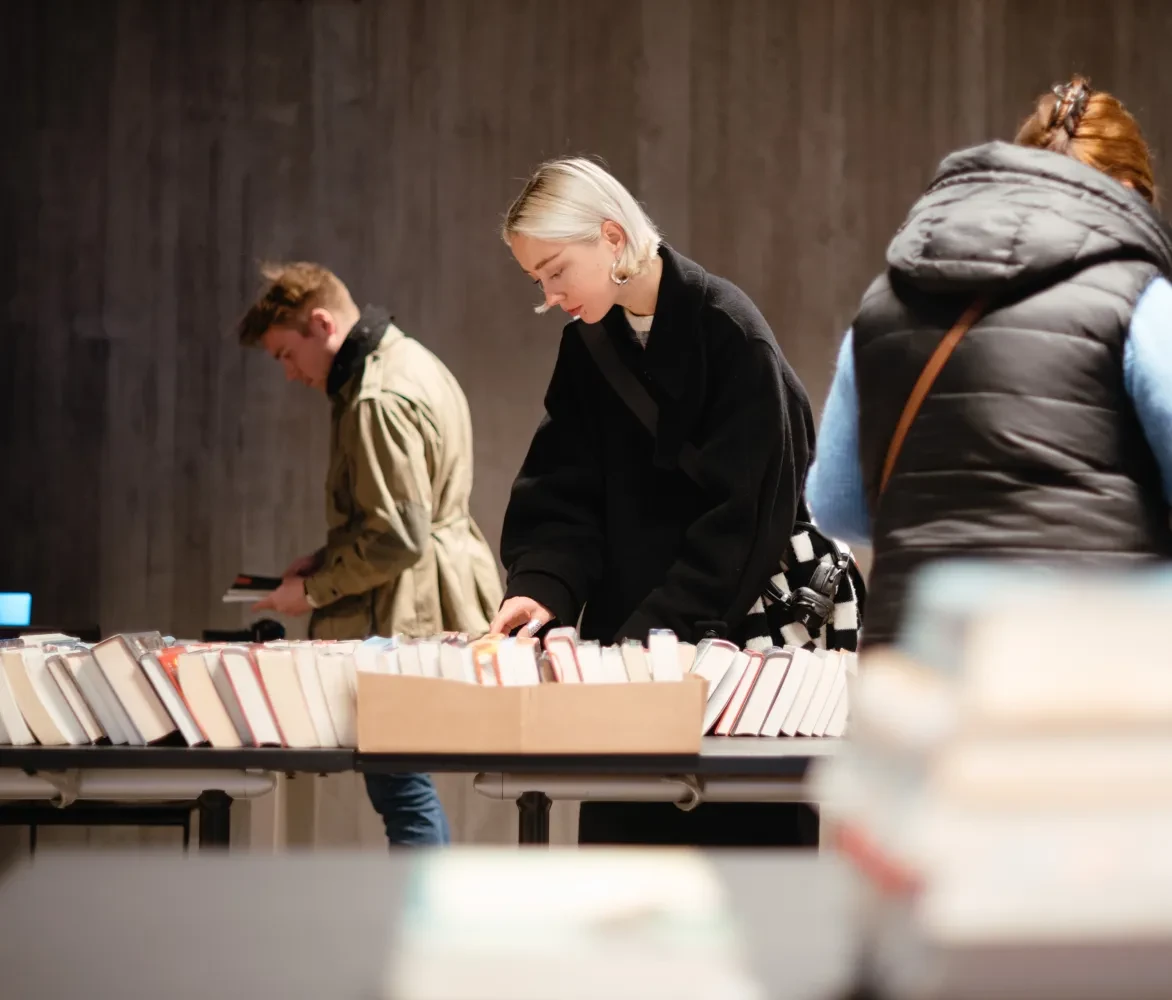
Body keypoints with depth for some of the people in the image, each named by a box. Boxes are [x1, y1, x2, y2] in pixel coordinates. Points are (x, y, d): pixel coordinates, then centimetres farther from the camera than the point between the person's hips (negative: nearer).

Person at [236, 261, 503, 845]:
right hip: (429, 610, 11)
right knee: (403, 787, 16)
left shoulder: (378, 401, -18)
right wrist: (325, 560, 13)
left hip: (402, 620, -11)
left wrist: (314, 589, -11)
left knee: (401, 790, -7)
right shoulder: (409, 363, 15)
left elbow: (397, 539, -22)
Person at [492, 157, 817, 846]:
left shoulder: (728, 332, -13)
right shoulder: (588, 348, 7)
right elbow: (564, 491, 2)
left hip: (738, 628, -6)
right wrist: (542, 587, -17)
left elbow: (742, 513, -17)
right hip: (631, 634, 6)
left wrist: (655, 632, -22)